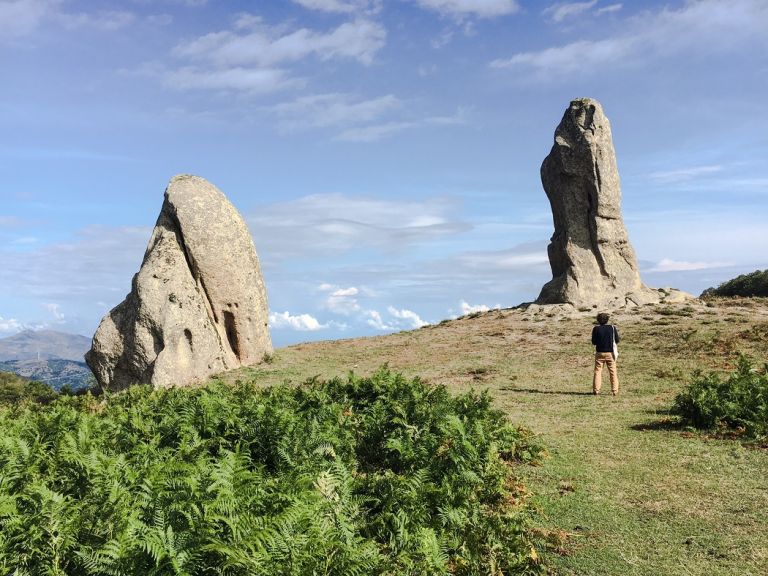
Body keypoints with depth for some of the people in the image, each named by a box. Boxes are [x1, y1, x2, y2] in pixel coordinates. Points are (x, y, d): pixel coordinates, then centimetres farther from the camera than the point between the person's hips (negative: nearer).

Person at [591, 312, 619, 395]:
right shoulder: (612, 328, -3)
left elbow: (594, 342, -2)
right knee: (613, 372, 7)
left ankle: (596, 390, 3)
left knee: (597, 371, 7)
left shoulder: (596, 329, -6)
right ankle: (615, 390, 4)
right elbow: (617, 340, 1)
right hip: (610, 353, 1)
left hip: (599, 353, 0)